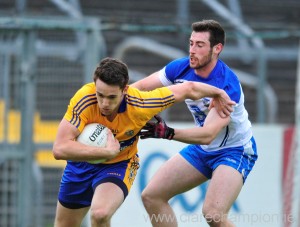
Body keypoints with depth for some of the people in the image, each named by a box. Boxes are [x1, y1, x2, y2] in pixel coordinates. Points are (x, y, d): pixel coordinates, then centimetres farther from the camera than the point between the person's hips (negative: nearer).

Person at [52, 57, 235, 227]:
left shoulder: (140, 104, -31)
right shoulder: (84, 100, -33)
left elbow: (188, 89, -15)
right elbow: (60, 149, -39)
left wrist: (218, 93, 3)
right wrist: (108, 151, -40)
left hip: (119, 165, -2)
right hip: (82, 162, 2)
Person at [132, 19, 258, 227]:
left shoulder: (228, 84, -30)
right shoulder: (181, 69, -11)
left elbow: (208, 134, -38)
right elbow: (139, 87, -1)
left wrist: (167, 133, -50)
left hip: (234, 151, -7)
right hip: (202, 150, 7)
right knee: (151, 196, 1)